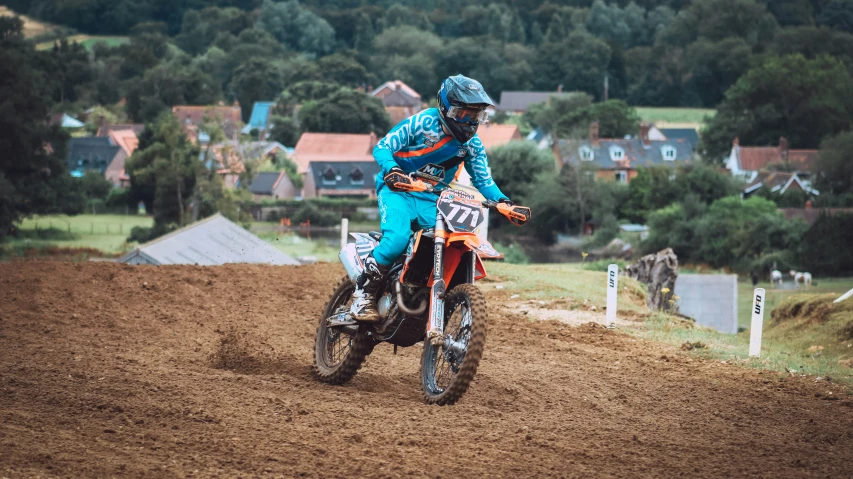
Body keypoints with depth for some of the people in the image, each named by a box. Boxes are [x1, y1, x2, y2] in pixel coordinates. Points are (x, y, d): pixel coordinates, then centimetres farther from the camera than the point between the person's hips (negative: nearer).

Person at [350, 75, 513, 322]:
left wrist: (502, 200, -11)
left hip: (433, 201, 5)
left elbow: (483, 180, 9)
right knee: (398, 238, -31)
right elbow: (382, 147, -11)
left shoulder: (472, 144, 4)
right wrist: (391, 168, -32)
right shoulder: (422, 122, -12)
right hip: (398, 190, -5)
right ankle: (364, 292, -16)